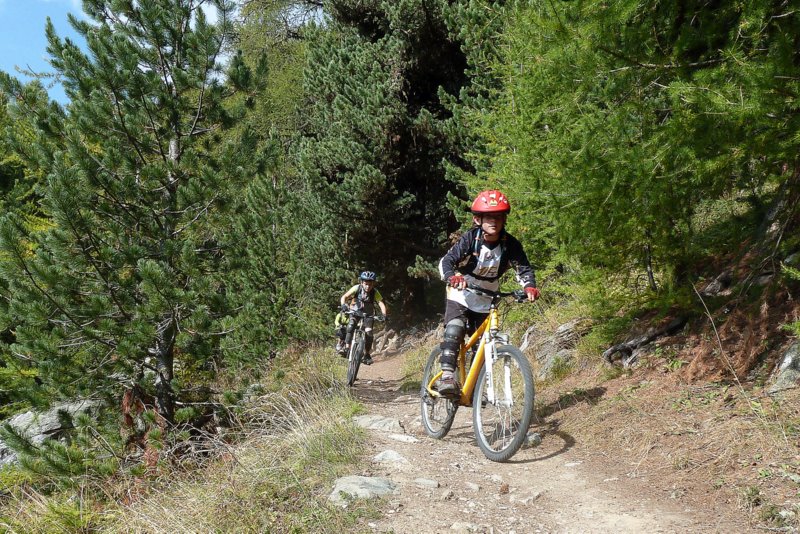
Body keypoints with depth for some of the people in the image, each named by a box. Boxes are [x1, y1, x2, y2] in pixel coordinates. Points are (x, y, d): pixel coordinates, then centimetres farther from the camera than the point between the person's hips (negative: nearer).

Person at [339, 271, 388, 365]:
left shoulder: (375, 292, -21)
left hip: (368, 314, 0)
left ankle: (366, 355, -3)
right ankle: (346, 349, -28)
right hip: (355, 311, 0)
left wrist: (384, 314, -46)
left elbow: (381, 304, -28)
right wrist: (343, 305, -44)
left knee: (368, 332, -17)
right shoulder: (356, 288, -22)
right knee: (350, 326, -28)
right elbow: (344, 297, -24)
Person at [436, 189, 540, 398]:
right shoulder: (470, 238, -21)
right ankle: (447, 375, -29)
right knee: (454, 330, -28)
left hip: (486, 301, 3)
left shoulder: (510, 245, -15)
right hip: (461, 295, -3)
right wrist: (452, 277, -49)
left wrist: (529, 286, -39)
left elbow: (523, 268, -17)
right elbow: (446, 261, -27)